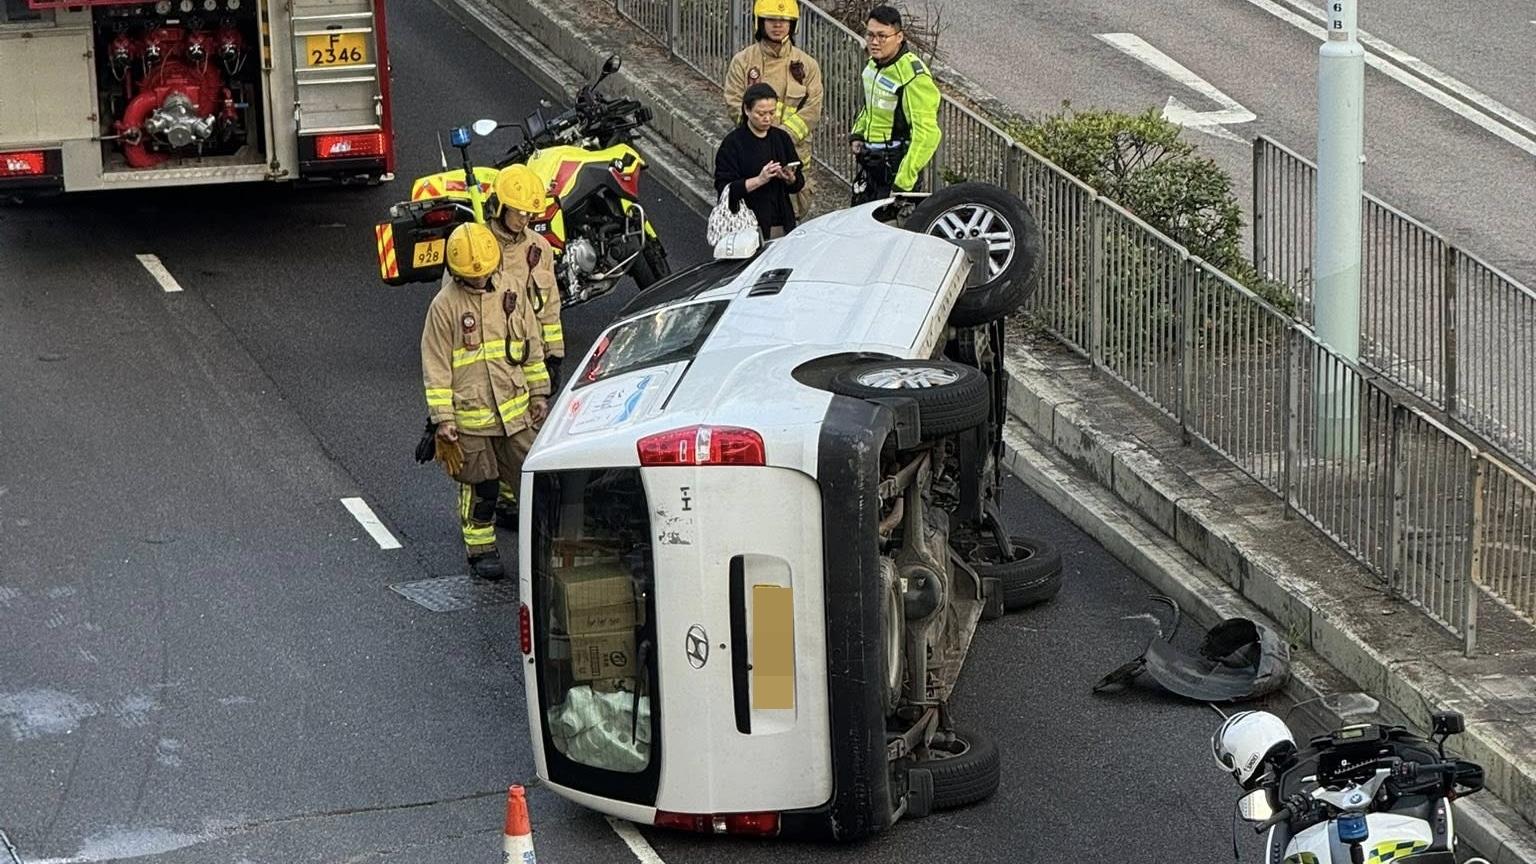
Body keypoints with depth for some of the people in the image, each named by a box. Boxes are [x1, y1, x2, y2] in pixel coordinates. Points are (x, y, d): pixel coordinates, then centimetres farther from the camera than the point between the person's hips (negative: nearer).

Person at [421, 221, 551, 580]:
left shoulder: (510, 295, 4)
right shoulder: (444, 305, -9)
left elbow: (532, 347, 15)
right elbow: (436, 368, -7)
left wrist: (538, 393, 15)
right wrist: (443, 419, -9)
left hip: (515, 411, 4)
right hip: (470, 416, -3)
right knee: (479, 487, 5)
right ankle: (480, 550, 18)